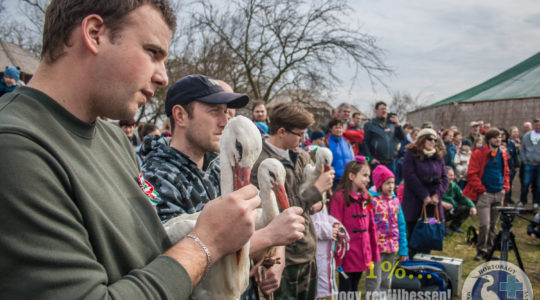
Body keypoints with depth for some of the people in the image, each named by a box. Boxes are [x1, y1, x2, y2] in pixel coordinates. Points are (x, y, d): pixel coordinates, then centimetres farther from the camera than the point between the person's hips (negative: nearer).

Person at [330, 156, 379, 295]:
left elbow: (371, 227, 12)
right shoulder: (340, 197, -13)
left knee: (354, 288, 19)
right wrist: (337, 257, -15)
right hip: (347, 256, -6)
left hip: (362, 256, 6)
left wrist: (374, 254, 11)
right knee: (345, 290, 6)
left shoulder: (366, 198, 9)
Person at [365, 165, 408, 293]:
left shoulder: (395, 200, 6)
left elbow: (401, 226, 10)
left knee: (387, 282, 17)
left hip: (392, 249, 6)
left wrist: (403, 249, 8)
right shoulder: (371, 200, -13)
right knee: (374, 282, 1)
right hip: (376, 248, -6)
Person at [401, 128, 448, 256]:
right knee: (413, 233, 1)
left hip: (433, 203, 5)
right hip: (414, 202, -4)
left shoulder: (438, 156, 13)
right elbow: (410, 176, -13)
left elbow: (444, 177, 9)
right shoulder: (411, 154, -4)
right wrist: (424, 195, -13)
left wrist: (438, 194, -8)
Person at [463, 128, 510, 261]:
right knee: (485, 224, -11)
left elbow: (506, 172, 20)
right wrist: (481, 189, -12)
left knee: (493, 225, 12)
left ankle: (489, 249, 24)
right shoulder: (478, 153, -8)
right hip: (484, 194, -5)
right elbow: (471, 174, -10)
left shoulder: (503, 154, 10)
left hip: (499, 194, 6)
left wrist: (505, 187, 7)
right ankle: (481, 250, 5)